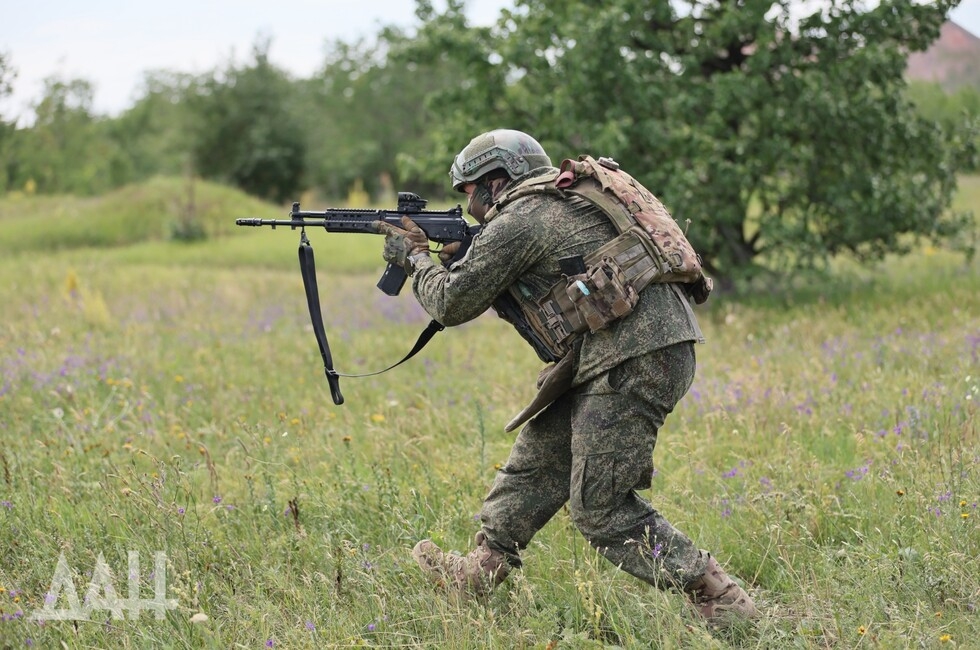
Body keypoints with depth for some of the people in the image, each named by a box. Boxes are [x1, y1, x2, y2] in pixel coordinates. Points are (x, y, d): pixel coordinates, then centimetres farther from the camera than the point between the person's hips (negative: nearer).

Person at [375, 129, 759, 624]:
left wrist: (415, 257, 18)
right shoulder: (560, 206, 23)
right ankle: (480, 571, 29)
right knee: (539, 457, 19)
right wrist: (458, 259, 25)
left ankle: (718, 600, -8)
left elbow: (453, 303, 1)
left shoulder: (518, 221, -6)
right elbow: (500, 287, 35)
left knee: (600, 508, -6)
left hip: (634, 360, -10)